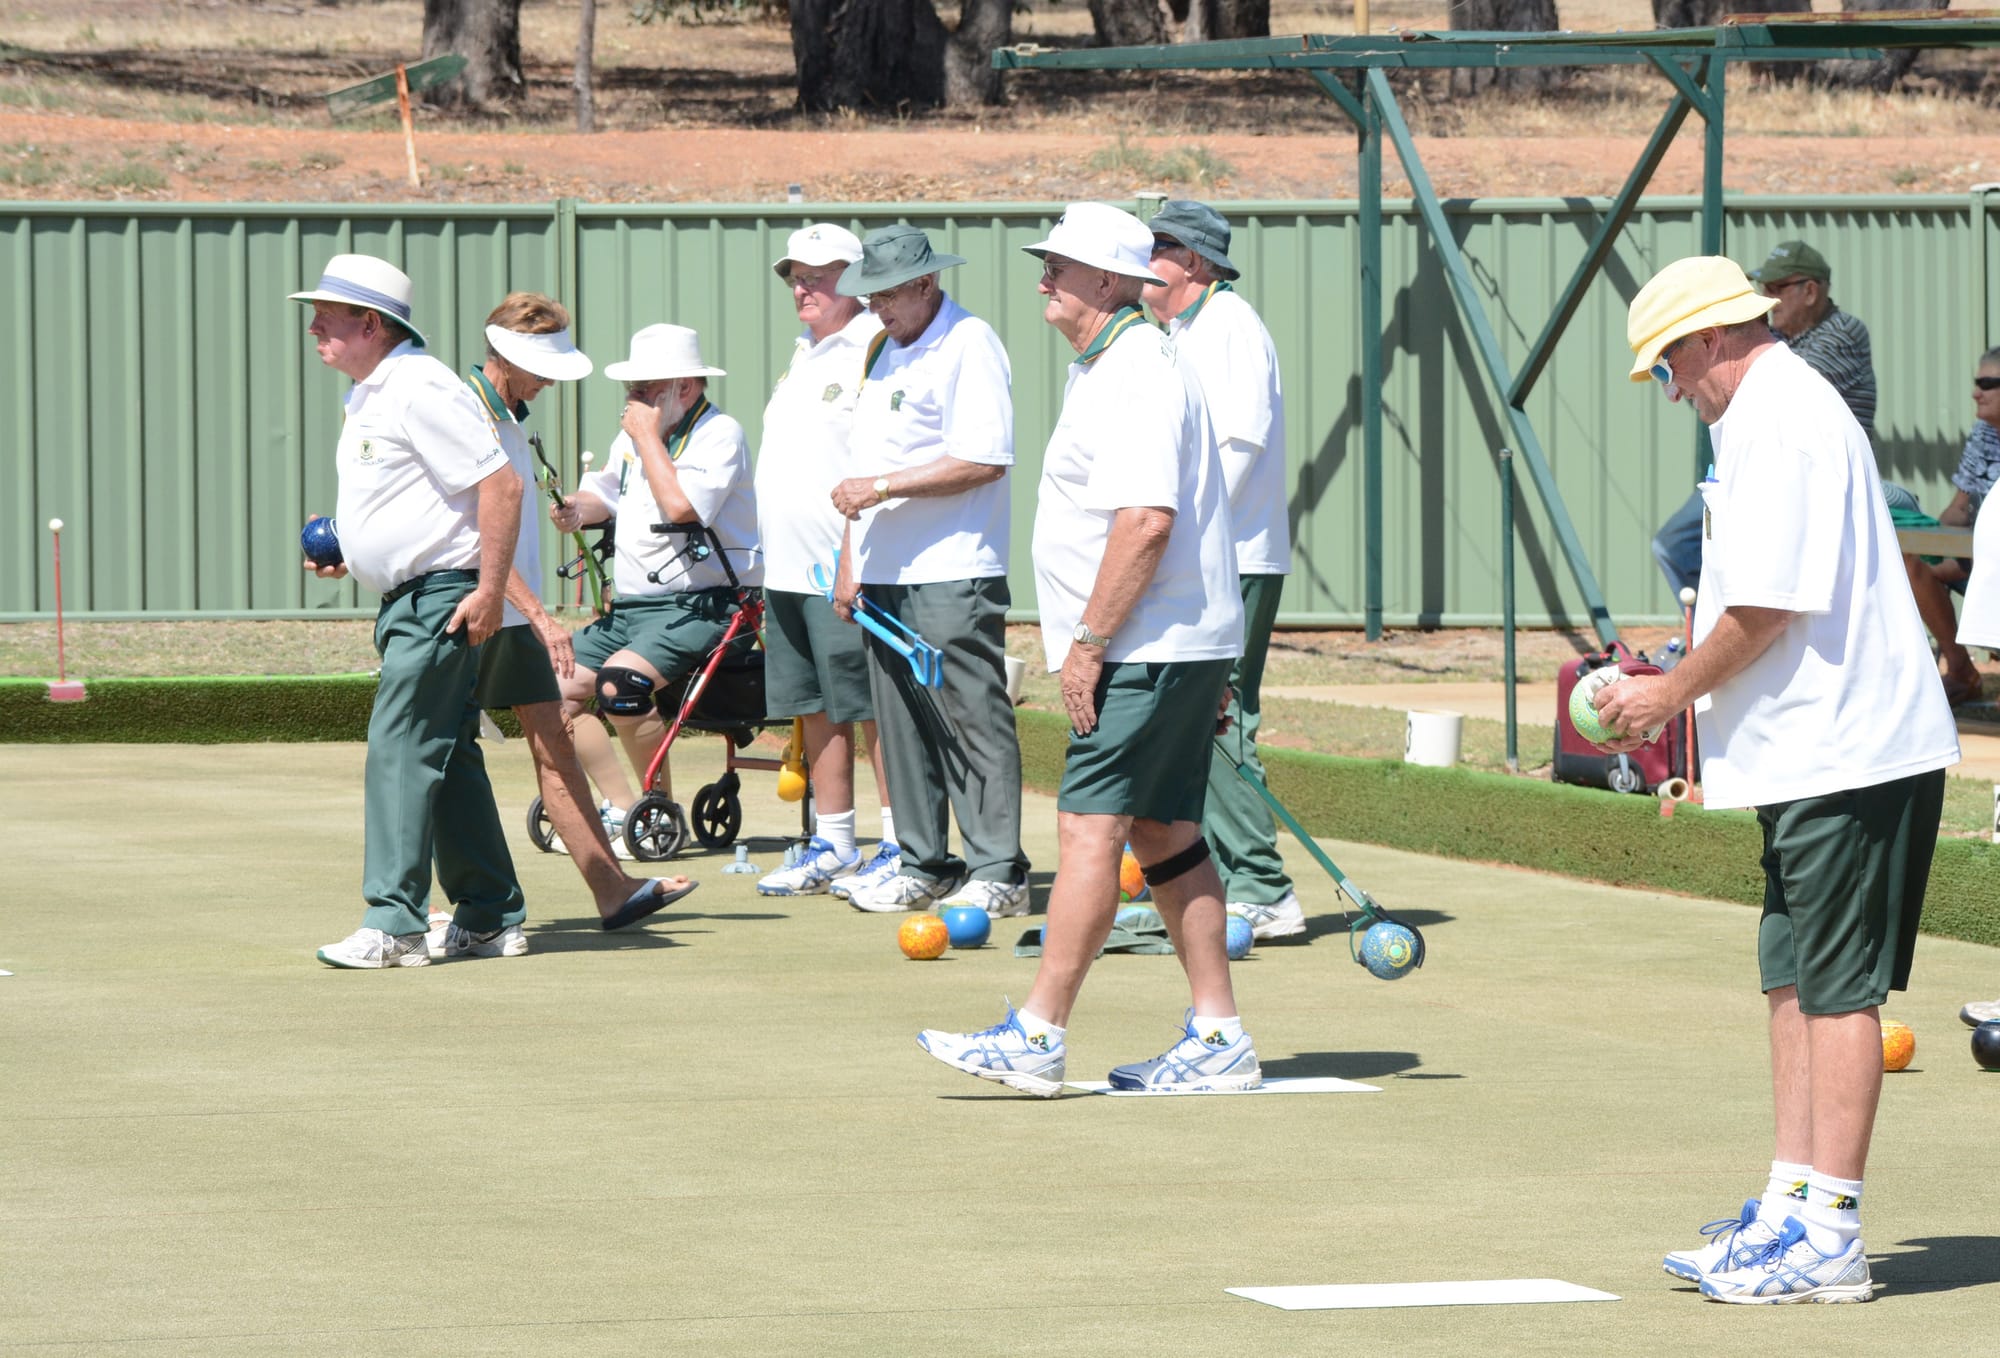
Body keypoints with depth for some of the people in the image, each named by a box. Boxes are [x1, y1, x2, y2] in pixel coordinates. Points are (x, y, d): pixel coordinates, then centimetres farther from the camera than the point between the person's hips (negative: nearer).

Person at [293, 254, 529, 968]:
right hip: (404, 601, 11)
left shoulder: (421, 390, -16)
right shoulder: (368, 398, 16)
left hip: (443, 598, -11)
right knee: (446, 757, 12)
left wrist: (488, 593, -23)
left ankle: (394, 924, -16)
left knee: (399, 750, -14)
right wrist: (344, 553, 13)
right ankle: (492, 920, 18)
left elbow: (500, 485, -21)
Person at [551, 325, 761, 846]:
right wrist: (578, 510, 5)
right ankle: (623, 810, 7)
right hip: (630, 606, 9)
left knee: (619, 683, -30)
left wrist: (649, 438, -18)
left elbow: (680, 504, -28)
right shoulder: (634, 434, 13)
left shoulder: (719, 434, -12)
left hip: (697, 607, -9)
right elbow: (605, 491, 29)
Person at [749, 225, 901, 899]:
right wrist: (770, 556, 22)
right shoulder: (804, 351, 19)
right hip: (788, 566, 9)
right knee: (815, 711, 11)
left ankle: (901, 847, -2)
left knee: (873, 711, -6)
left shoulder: (873, 350, -10)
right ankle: (831, 848, 17)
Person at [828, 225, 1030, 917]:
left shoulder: (970, 345, -10)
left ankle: (997, 872, -5)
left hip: (953, 579, -9)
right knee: (901, 723, 9)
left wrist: (885, 487, -18)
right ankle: (925, 866, 15)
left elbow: (984, 460, -19)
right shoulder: (882, 351, 18)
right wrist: (850, 561, 17)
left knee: (973, 720, -8)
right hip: (886, 574, 9)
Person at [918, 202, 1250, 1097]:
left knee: (1090, 827, -12)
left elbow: (1147, 520, -25)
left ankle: (1037, 1037, -15)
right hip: (1179, 648, 11)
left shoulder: (1137, 375, -16)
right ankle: (1217, 1037, 12)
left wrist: (1089, 641, -22)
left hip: (1152, 651, -11)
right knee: (1164, 833, 11)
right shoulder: (1112, 368, 19)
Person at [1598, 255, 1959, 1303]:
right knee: (1793, 981, 13)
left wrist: (1668, 696, -8)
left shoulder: (1780, 422, -15)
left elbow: (1764, 607, -20)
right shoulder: (1778, 411, 18)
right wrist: (1680, 692, 16)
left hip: (1844, 753, -11)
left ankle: (1828, 1240, -5)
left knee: (1837, 990, -7)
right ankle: (1790, 1208, 18)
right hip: (1814, 753, 11)